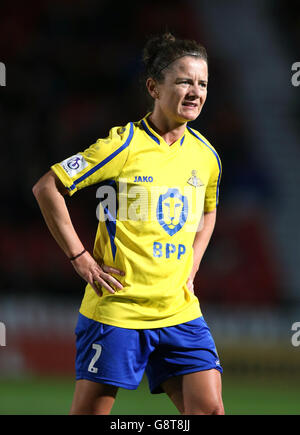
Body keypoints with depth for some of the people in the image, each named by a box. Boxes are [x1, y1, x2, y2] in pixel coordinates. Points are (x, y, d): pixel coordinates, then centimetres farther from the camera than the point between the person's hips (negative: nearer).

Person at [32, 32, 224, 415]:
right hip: (116, 308, -5)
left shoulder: (205, 154, 7)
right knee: (89, 411, 0)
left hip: (180, 311, 5)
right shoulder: (123, 145, -11)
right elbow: (46, 187, -10)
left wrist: (191, 267, 14)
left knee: (208, 408, -6)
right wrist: (80, 258, -10)